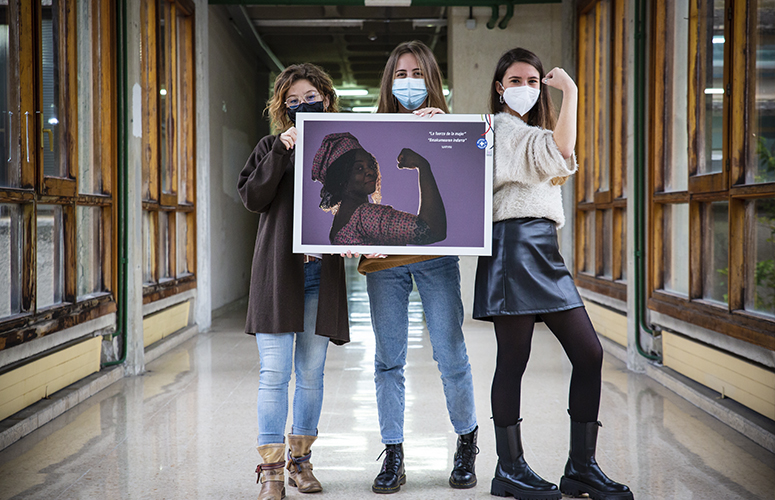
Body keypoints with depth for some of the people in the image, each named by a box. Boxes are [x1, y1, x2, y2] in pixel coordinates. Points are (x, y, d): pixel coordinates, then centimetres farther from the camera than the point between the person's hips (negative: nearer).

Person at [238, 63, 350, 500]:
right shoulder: (272, 147, 10)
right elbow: (253, 197, -5)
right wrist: (282, 150, -11)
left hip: (322, 270, 2)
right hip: (279, 271, -1)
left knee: (311, 372, 7)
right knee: (274, 372, -6)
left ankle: (301, 459, 20)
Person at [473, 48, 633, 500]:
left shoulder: (527, 132, 29)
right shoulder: (504, 128, -3)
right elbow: (561, 150, -20)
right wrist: (571, 92, -14)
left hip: (543, 249, 9)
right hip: (515, 246, -9)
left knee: (589, 353, 2)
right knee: (513, 360, -4)